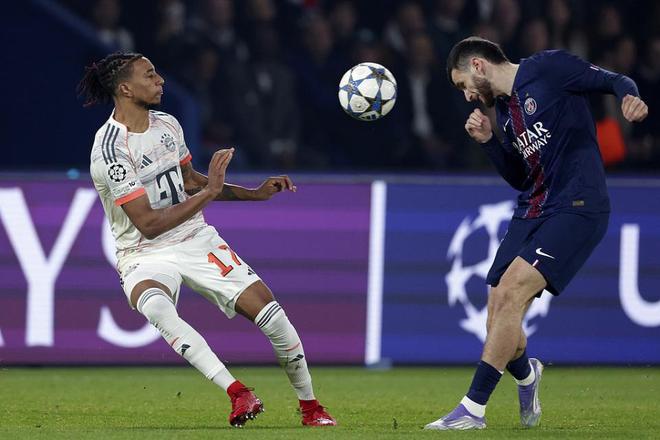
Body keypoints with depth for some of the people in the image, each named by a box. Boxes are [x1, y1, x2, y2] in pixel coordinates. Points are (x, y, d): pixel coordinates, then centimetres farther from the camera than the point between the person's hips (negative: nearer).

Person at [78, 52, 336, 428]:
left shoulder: (167, 124, 4)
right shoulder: (111, 149, -19)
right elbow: (149, 224, -22)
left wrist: (255, 193, 15)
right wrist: (209, 192, -22)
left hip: (197, 240, 6)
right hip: (146, 256, -6)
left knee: (269, 311, -7)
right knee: (155, 306, -40)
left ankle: (311, 407, 13)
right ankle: (237, 393, -45)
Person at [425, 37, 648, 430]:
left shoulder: (547, 68, -2)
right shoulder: (503, 107, 19)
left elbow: (615, 81, -4)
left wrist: (630, 97, -27)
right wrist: (488, 141, 9)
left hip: (577, 208, -8)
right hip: (531, 212, 8)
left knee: (510, 294, -20)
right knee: (498, 318, 4)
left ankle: (473, 408, -17)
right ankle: (526, 374, 37)